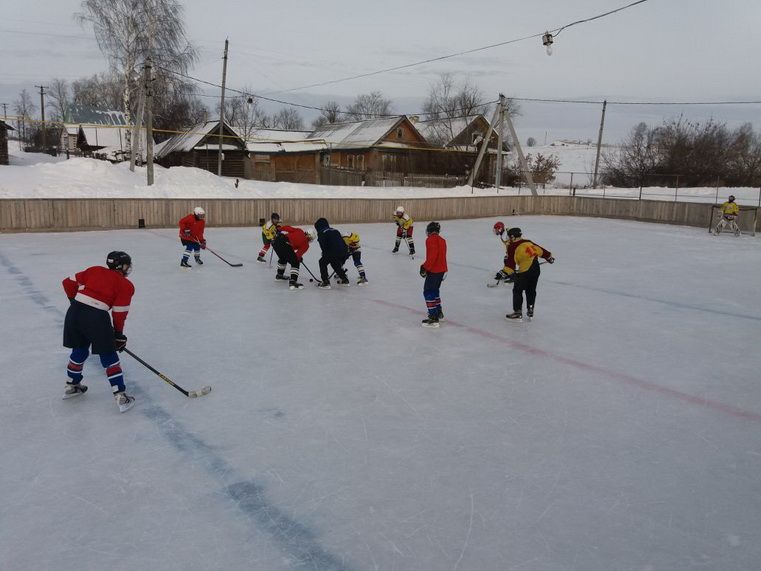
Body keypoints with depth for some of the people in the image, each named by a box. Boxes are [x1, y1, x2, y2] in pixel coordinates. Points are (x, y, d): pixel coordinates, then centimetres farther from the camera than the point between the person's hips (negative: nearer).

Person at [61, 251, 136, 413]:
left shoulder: (94, 270, 19)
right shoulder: (125, 285, 5)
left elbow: (69, 282, 17)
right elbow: (119, 313, 2)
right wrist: (119, 334, 13)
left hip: (74, 312, 6)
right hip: (96, 317, -5)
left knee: (79, 351, 27)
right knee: (109, 357, 5)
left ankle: (71, 386, 43)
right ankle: (121, 397, 5)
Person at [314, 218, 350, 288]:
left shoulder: (321, 233, 9)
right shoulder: (335, 230, 29)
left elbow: (323, 245, -7)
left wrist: (324, 254, 4)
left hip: (333, 252, -7)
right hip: (344, 251, 7)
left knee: (322, 262, 12)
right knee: (336, 264, 32)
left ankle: (325, 282, 5)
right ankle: (344, 280, 35)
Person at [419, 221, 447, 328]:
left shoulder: (431, 240, -13)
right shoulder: (442, 240, 15)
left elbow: (432, 256, -24)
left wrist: (425, 268, -19)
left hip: (434, 271, -9)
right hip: (442, 269, 9)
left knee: (428, 292, -5)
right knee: (434, 290, 24)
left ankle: (433, 319, -8)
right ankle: (438, 313, 36)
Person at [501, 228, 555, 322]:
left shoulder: (512, 247, -7)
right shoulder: (528, 242, 13)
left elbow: (511, 261, -14)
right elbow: (540, 249, 20)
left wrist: (506, 272, -15)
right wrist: (549, 257, 33)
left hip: (524, 271, -7)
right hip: (535, 269, 7)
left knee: (517, 291, 4)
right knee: (531, 290, 19)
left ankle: (518, 313, 4)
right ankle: (530, 310, 25)